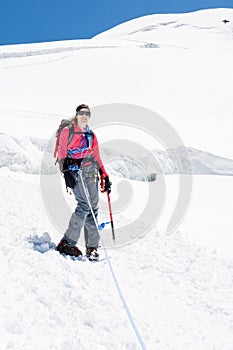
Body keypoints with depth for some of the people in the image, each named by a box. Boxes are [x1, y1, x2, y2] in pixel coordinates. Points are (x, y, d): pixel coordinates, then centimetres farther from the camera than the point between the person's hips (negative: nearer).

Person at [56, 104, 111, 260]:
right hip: (76, 171, -5)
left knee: (93, 208, -1)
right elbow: (62, 153, 0)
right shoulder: (67, 131, 8)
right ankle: (67, 243, -15)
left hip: (91, 173, 5)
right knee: (84, 204, -21)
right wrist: (66, 172, -14)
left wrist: (105, 176, 16)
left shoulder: (92, 135, 23)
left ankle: (92, 248, 5)